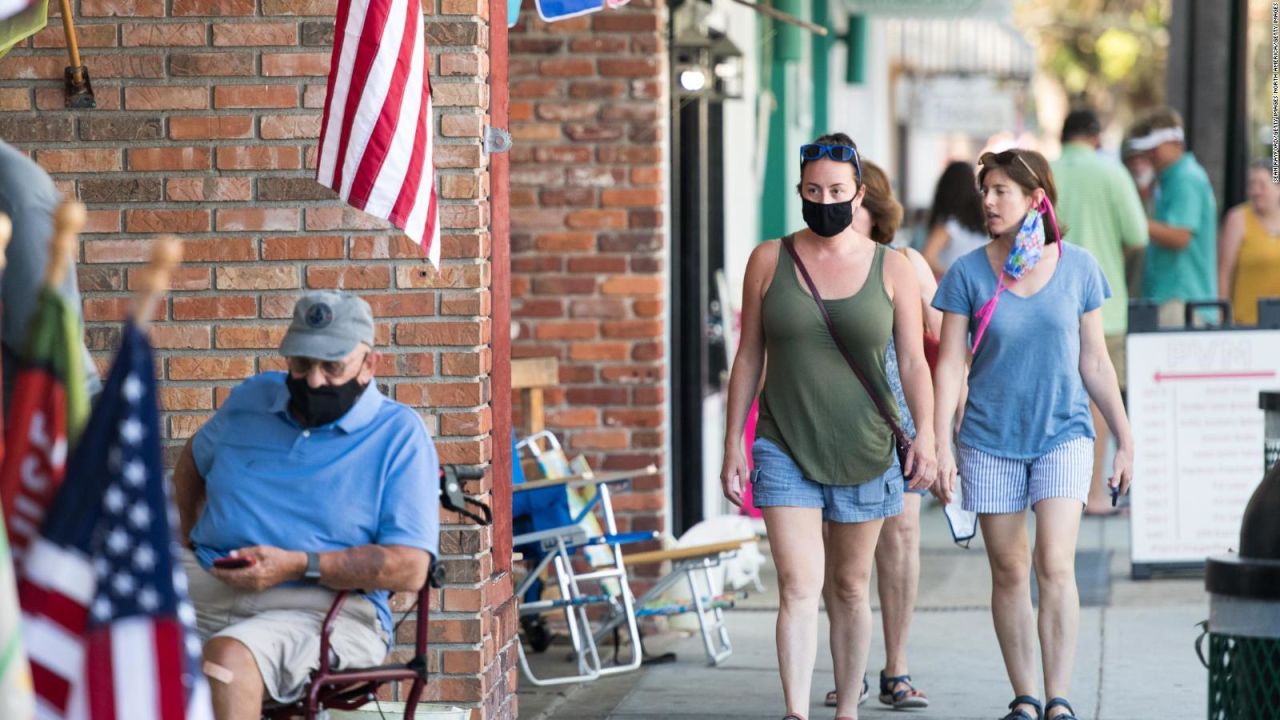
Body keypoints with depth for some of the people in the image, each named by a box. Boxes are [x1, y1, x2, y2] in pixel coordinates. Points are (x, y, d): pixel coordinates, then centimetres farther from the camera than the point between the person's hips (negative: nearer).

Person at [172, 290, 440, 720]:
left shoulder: (399, 435, 1)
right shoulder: (253, 398, 18)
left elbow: (410, 568, -8)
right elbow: (193, 461, 40)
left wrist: (298, 566, -15)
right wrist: (187, 540, 23)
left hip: (324, 603, -5)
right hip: (205, 584, 5)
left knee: (227, 655, -39)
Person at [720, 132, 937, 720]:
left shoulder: (891, 270, 1)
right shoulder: (768, 262, 2)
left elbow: (913, 362, 0)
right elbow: (748, 357, 6)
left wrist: (925, 433, -13)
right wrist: (733, 445, 3)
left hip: (863, 451, 1)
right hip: (785, 450, -1)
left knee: (851, 587, 11)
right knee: (798, 587, -12)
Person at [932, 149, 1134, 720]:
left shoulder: (1077, 268, 0)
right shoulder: (969, 274, -2)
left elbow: (1094, 362, 7)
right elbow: (950, 364, -2)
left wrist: (1125, 439, 9)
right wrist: (940, 447, -9)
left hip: (1063, 435, -1)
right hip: (991, 438, 1)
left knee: (1055, 567, -13)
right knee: (1008, 574, 6)